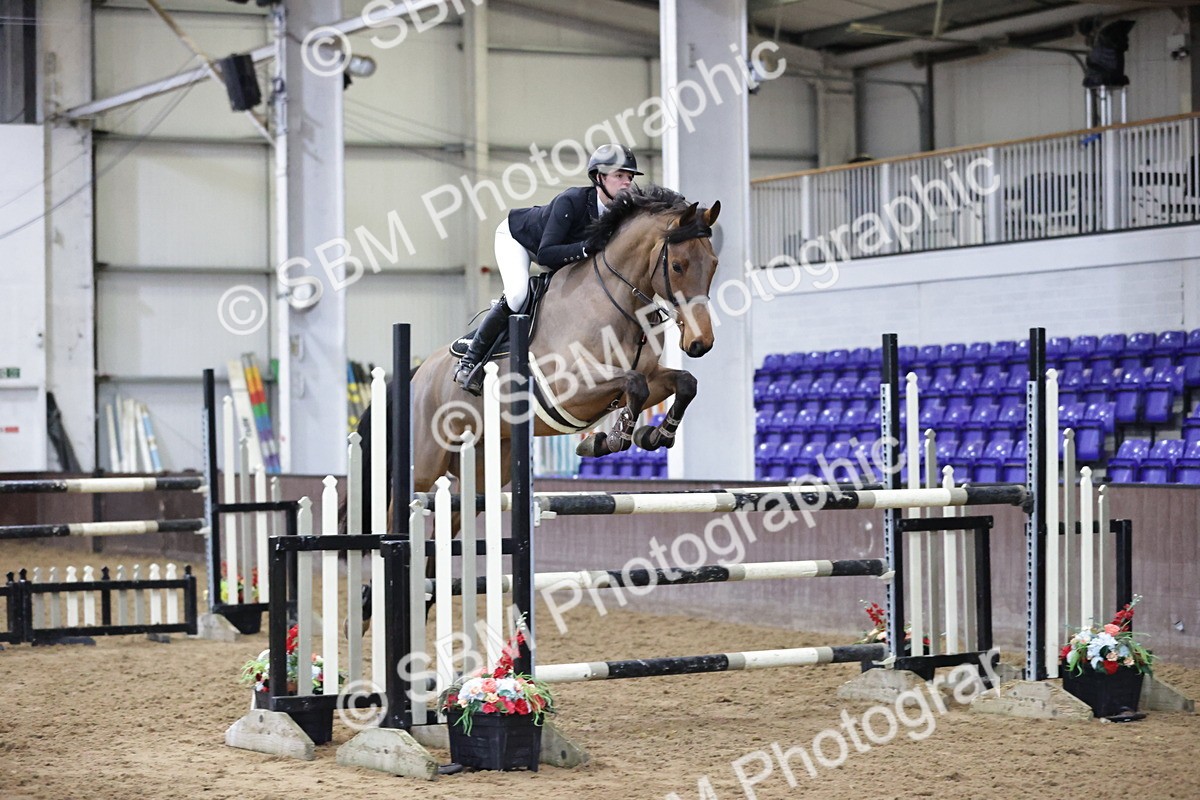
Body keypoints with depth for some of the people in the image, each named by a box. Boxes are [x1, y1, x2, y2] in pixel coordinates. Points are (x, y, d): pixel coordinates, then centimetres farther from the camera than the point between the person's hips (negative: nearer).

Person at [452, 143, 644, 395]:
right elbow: (545, 254, -44)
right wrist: (586, 248, -55)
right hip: (516, 235, -7)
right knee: (518, 294, -28)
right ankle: (470, 359, -15)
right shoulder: (572, 201, -40)